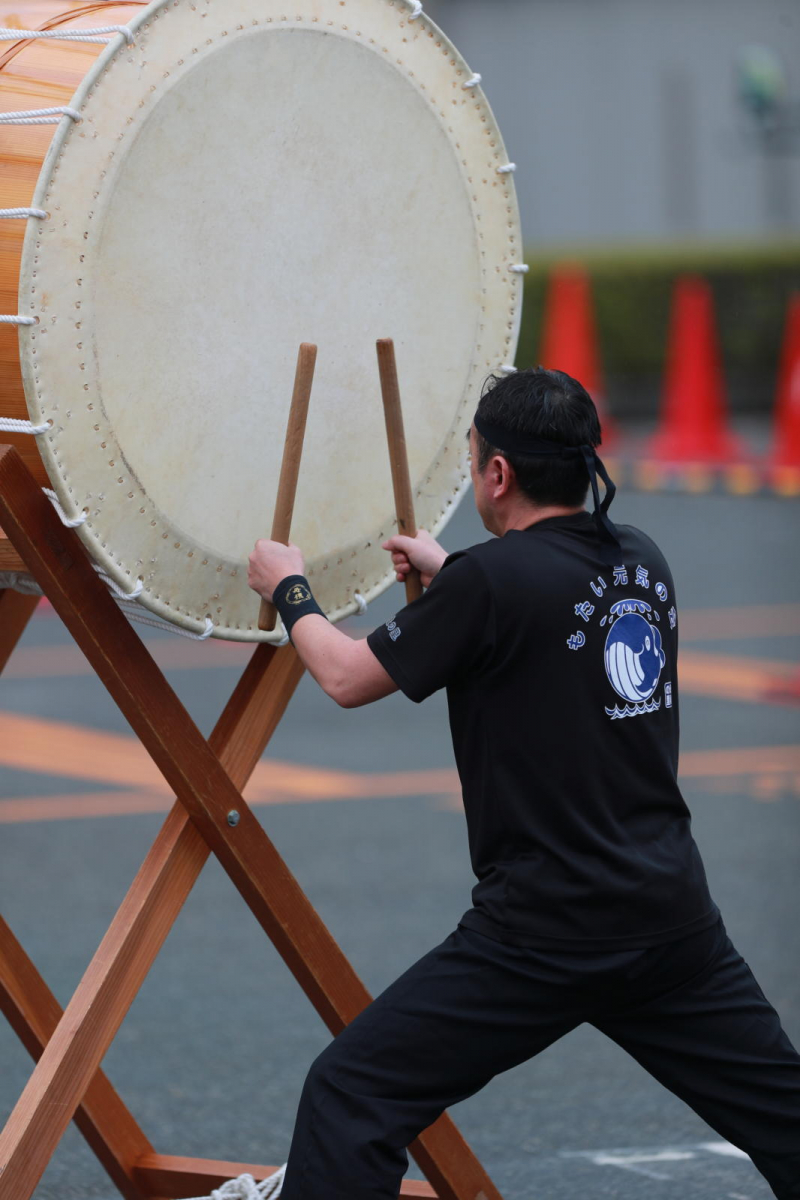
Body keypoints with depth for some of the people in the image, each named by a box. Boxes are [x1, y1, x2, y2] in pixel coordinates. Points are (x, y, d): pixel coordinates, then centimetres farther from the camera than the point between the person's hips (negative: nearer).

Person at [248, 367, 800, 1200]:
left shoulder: (496, 579, -12)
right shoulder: (642, 564, 8)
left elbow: (348, 679, -2)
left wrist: (289, 592, 17)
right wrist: (446, 572, 37)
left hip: (544, 935, -7)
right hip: (675, 915, 7)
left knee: (349, 1100, -1)